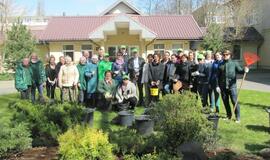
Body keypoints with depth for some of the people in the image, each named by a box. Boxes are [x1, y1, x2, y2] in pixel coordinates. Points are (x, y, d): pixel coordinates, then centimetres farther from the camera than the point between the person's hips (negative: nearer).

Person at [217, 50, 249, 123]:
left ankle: (238, 117, 3)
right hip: (223, 87, 3)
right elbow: (218, 76, 10)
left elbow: (239, 70, -6)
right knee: (225, 102, 10)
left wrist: (244, 70, -28)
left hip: (232, 86, -3)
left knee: (235, 102, -5)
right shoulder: (220, 65, 10)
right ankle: (229, 116, 25)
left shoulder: (234, 63, 4)